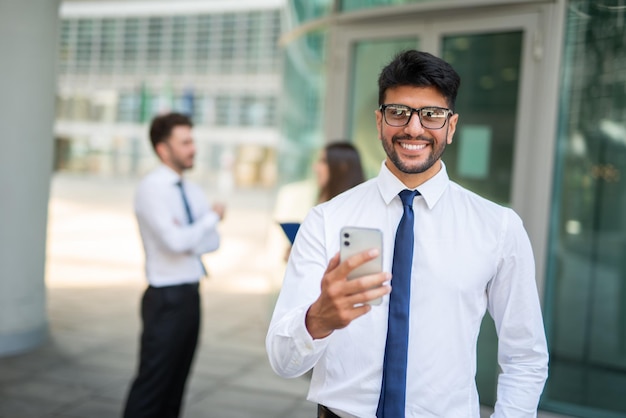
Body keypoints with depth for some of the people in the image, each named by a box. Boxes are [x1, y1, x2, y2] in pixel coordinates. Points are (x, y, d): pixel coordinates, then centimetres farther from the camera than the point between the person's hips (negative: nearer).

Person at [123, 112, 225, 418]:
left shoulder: (192, 191, 11)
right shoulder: (151, 188, -12)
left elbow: (212, 241, 7)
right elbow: (175, 242, -22)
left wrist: (185, 237, -13)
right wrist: (212, 217, -9)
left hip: (190, 296, 8)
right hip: (167, 298, -7)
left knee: (176, 383, 14)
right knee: (152, 384, -2)